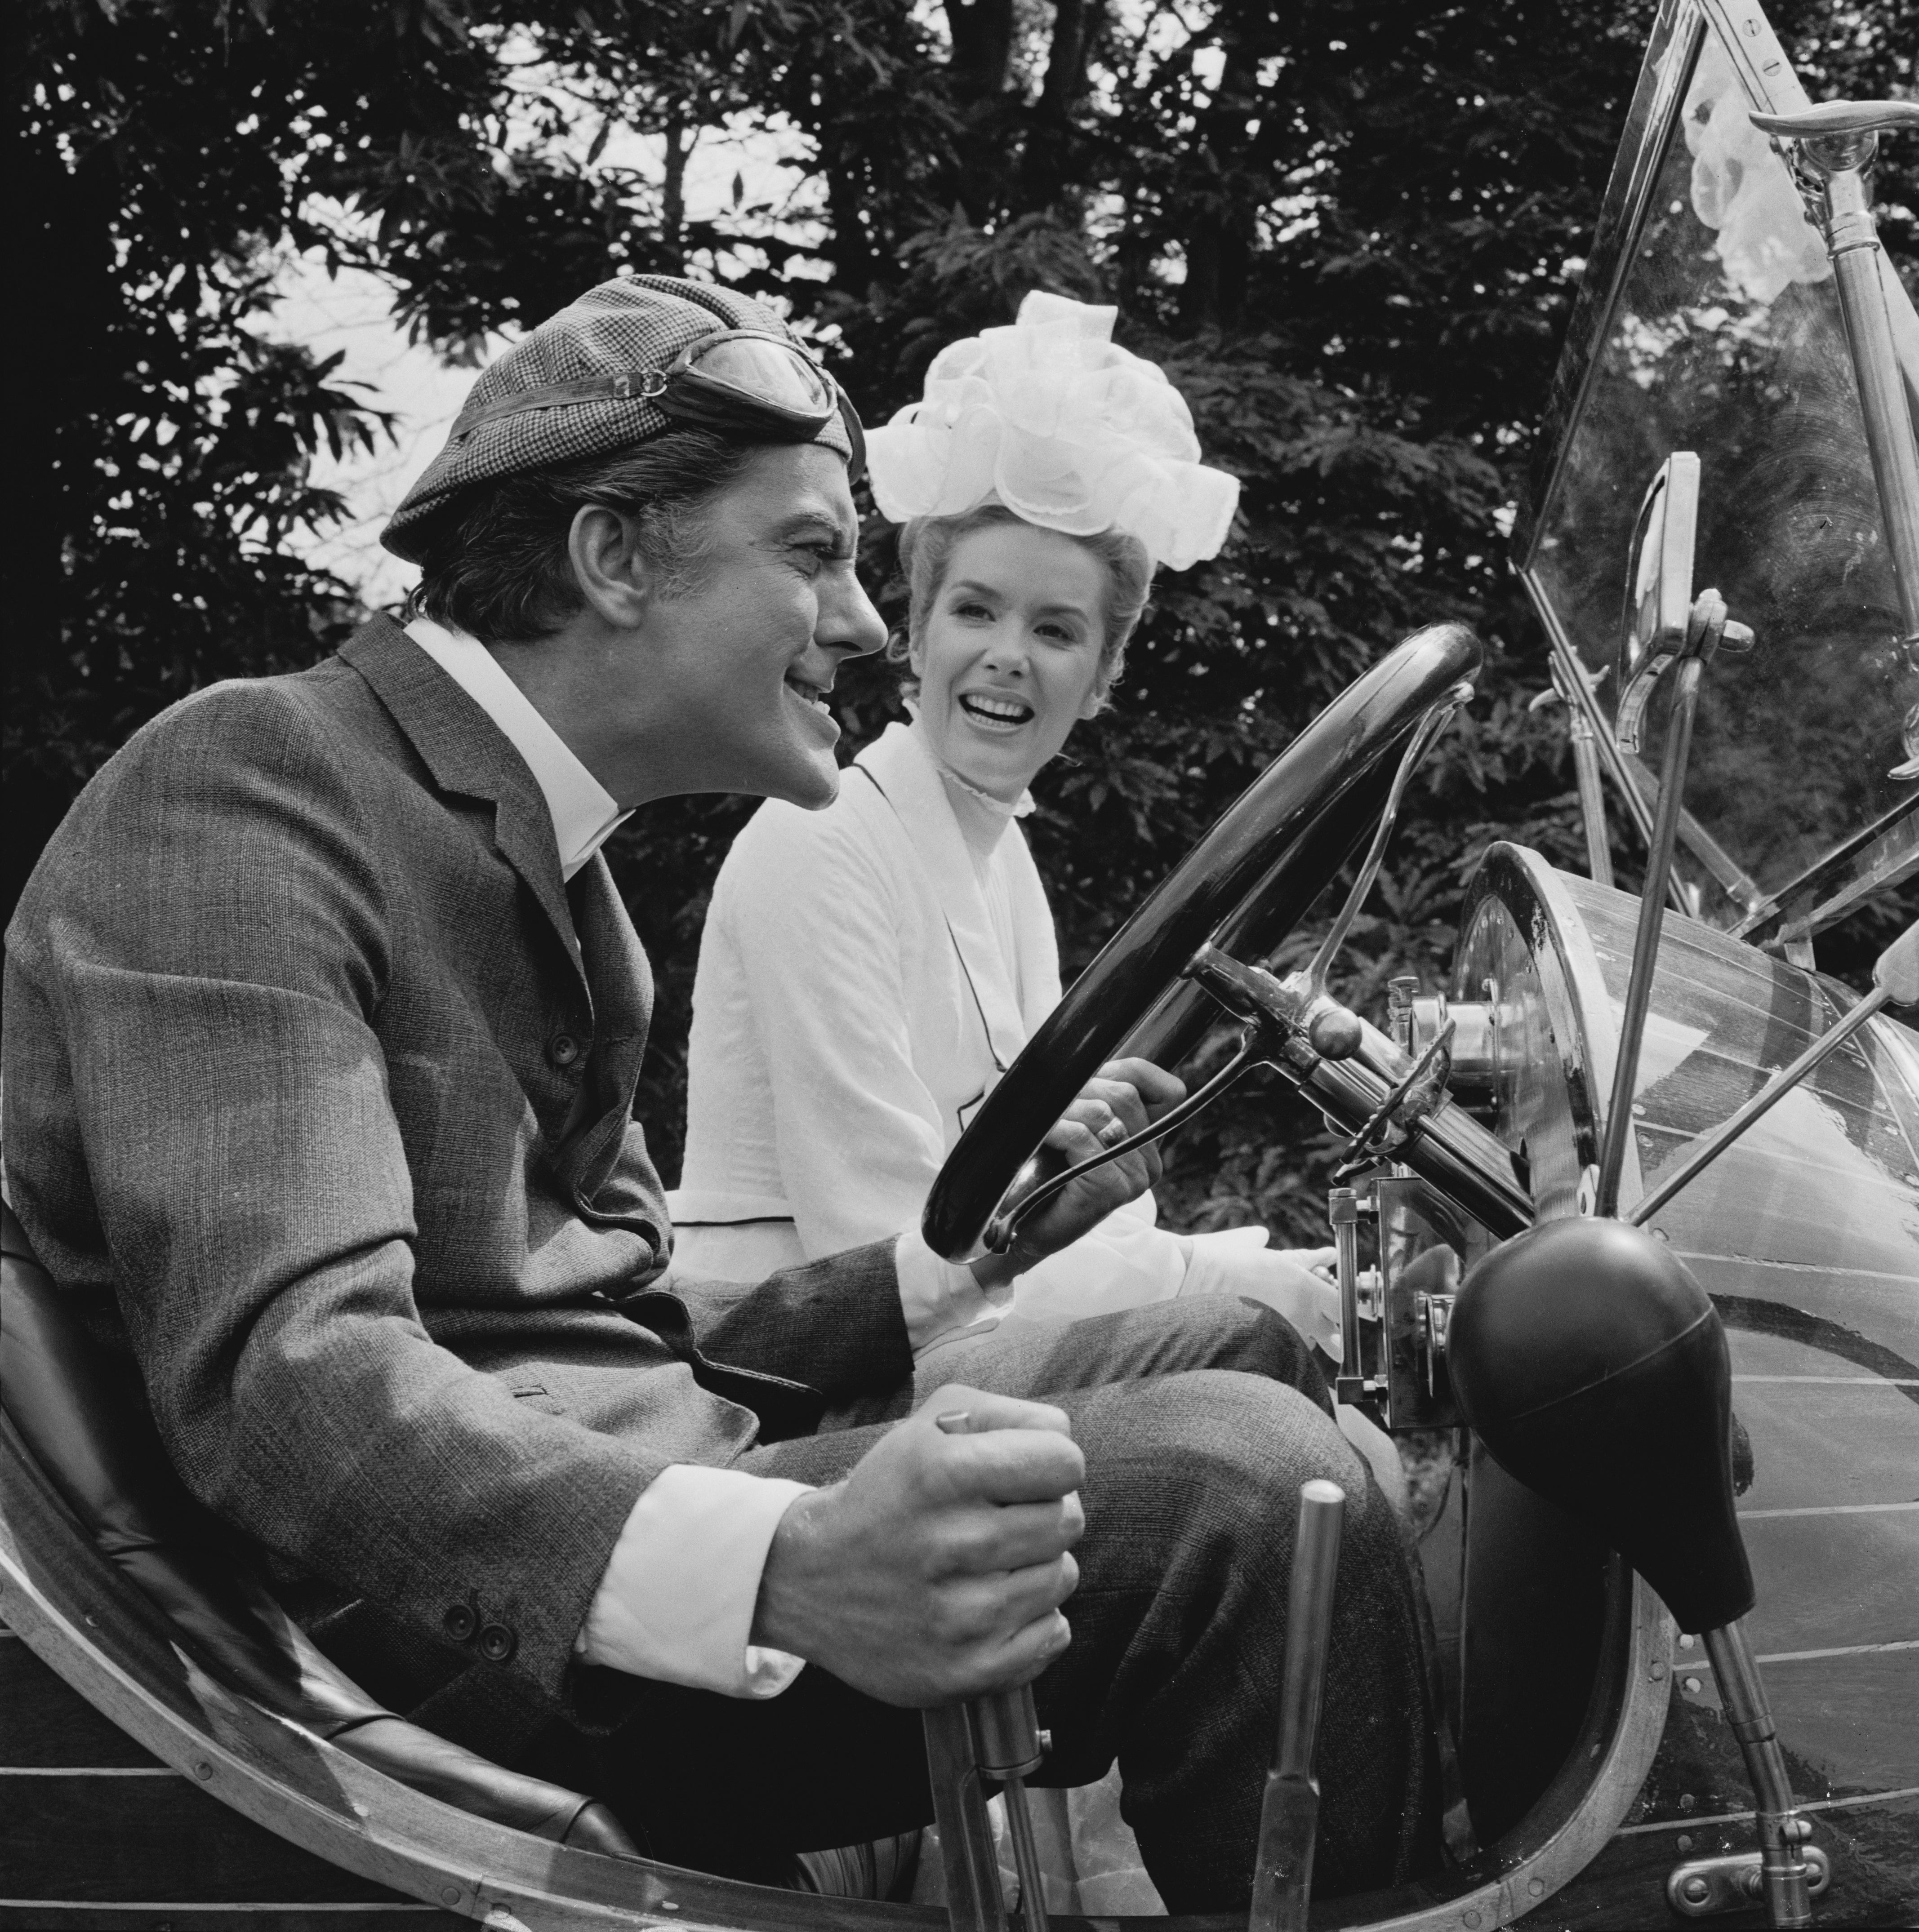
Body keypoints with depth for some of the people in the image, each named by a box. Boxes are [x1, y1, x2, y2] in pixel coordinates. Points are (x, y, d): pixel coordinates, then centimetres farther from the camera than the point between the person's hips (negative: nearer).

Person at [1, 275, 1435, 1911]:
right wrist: (776, 1573, -40)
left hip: (636, 1495, 10)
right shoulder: (252, 786, -12)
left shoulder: (544, 856, 19)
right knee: (1240, 1481, -21)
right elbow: (284, 1371, -26)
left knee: (1231, 1353, 11)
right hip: (462, 1621, -10)